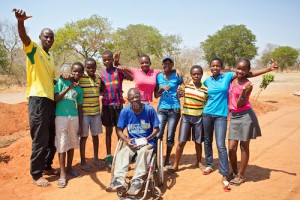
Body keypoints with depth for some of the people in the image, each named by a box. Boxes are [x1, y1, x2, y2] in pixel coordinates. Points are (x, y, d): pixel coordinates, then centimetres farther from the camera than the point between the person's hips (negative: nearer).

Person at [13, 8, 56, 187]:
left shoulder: (51, 57, 19)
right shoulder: (34, 49, -2)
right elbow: (24, 37, -24)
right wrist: (20, 21, -45)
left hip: (51, 100, 8)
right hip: (38, 100, -7)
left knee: (53, 138, 14)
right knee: (40, 139, -3)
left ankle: (47, 166, 31)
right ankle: (36, 175, 10)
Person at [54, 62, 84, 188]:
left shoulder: (80, 89, 10)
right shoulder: (62, 81, -1)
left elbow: (80, 108, 13)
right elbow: (55, 99, -8)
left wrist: (81, 125, 10)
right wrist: (68, 88, -18)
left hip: (74, 117, 4)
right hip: (61, 117, -4)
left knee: (72, 144, 11)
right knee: (62, 145, -2)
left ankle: (69, 168, 27)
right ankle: (62, 174, 4)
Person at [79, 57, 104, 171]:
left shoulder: (98, 77, 8)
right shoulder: (80, 77, -10)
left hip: (96, 111, 5)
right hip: (84, 112, -5)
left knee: (95, 135, 15)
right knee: (84, 136, 5)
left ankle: (96, 158, 30)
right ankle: (83, 162, 19)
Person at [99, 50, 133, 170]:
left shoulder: (118, 71, 0)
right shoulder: (101, 74, 9)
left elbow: (131, 78, -16)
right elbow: (100, 90, 12)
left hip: (118, 104, -2)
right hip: (106, 105, 2)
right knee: (108, 131, 8)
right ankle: (109, 157, 14)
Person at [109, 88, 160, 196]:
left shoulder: (149, 110, -9)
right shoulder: (125, 111, -5)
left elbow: (156, 128, -1)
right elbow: (119, 130, 2)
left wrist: (148, 138, -18)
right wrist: (127, 140, -16)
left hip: (147, 142, -2)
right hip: (132, 143, 2)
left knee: (143, 152, -35)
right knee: (121, 154, -27)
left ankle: (136, 182, -33)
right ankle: (119, 180, -36)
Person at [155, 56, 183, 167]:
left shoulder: (177, 76, 1)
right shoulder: (159, 76, 6)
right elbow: (156, 95, 7)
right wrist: (162, 88, -11)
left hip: (174, 109, -1)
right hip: (161, 108, 1)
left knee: (170, 136, 3)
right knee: (158, 134, -10)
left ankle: (167, 159, 19)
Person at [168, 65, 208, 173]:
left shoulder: (205, 89, -2)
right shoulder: (186, 85, -1)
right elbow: (179, 95, 15)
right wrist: (179, 92, -6)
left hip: (199, 117, 0)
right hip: (186, 116, 0)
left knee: (198, 142, 12)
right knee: (181, 142, 1)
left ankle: (198, 162, 34)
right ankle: (175, 165, 12)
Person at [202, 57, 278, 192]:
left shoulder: (227, 76, -2)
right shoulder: (207, 81, 5)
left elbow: (248, 74, -7)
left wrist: (269, 69, -11)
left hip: (221, 115, -3)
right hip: (207, 114, 3)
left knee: (221, 145, -10)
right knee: (207, 141, 14)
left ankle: (224, 177, -5)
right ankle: (209, 165, 35)